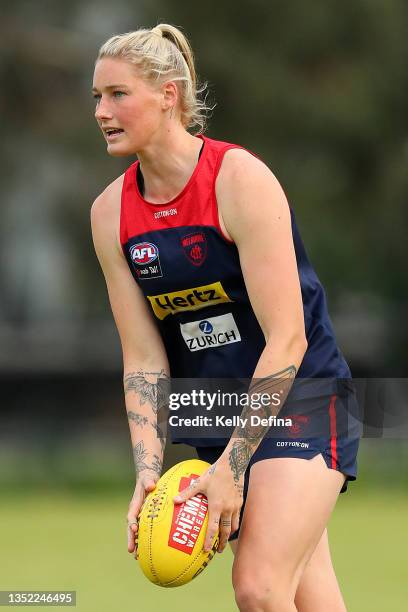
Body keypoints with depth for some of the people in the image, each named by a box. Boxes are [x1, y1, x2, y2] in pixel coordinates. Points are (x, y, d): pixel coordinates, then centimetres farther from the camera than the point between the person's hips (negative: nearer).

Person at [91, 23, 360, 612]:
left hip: (300, 399, -5)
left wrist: (232, 466, -22)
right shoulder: (111, 211, 0)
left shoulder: (240, 178, -17)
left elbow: (287, 340, -20)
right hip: (217, 414, 5)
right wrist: (147, 471, -13)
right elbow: (143, 358, 0)